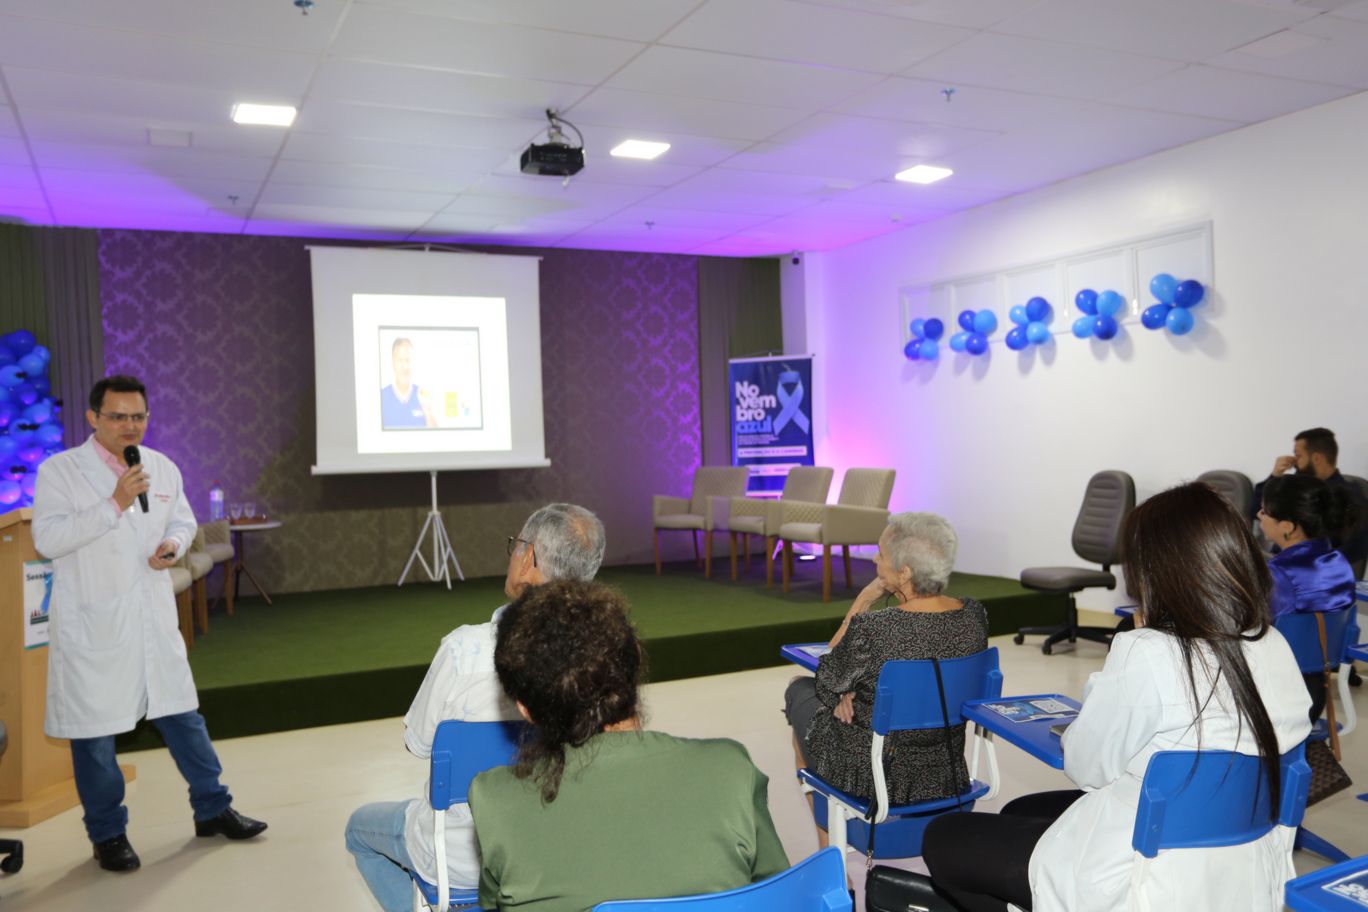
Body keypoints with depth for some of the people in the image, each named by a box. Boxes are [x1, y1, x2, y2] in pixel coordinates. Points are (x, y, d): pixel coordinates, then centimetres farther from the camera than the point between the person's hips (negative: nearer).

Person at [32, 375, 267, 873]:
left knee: (183, 713, 12)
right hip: (92, 624, -4)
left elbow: (183, 519, 18)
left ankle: (212, 809, 27)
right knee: (94, 727, 6)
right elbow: (46, 540, -17)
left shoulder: (163, 468, 6)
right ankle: (108, 833, 24)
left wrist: (174, 544, -5)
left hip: (154, 617, 4)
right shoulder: (59, 470, -8)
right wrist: (114, 504, -24)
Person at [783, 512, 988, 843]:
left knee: (799, 688, 24)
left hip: (870, 774, -5)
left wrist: (863, 602, -11)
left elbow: (826, 685, -11)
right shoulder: (974, 615, -12)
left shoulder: (870, 629, -31)